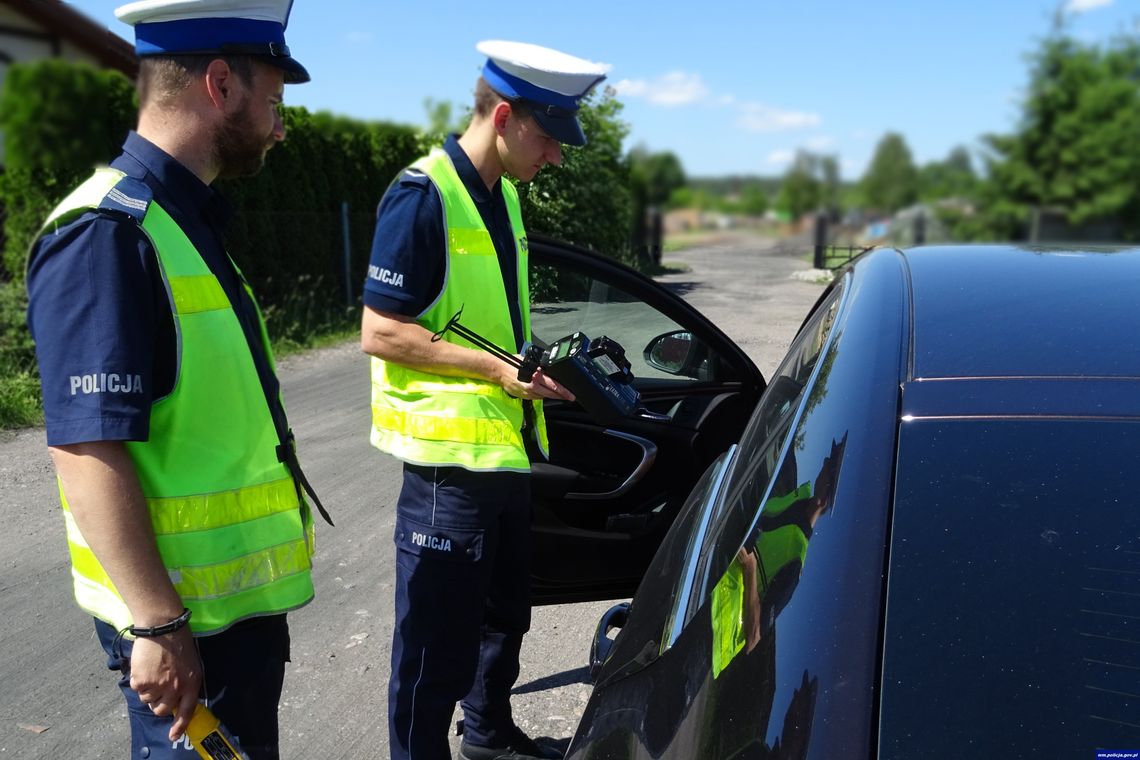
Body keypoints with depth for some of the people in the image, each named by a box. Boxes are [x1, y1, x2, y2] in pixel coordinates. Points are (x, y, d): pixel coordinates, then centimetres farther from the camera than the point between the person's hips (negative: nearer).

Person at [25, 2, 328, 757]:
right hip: (186, 614, -9)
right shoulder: (108, 234, -20)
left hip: (241, 595, 9)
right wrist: (157, 624, -24)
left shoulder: (183, 224, 10)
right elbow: (88, 452, -25)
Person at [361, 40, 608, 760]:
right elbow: (380, 332, -19)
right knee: (441, 641, 2)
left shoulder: (502, 194, 12)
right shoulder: (424, 196, -16)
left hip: (507, 448, 9)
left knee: (506, 611, 24)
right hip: (449, 456, -9)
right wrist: (497, 368, -21)